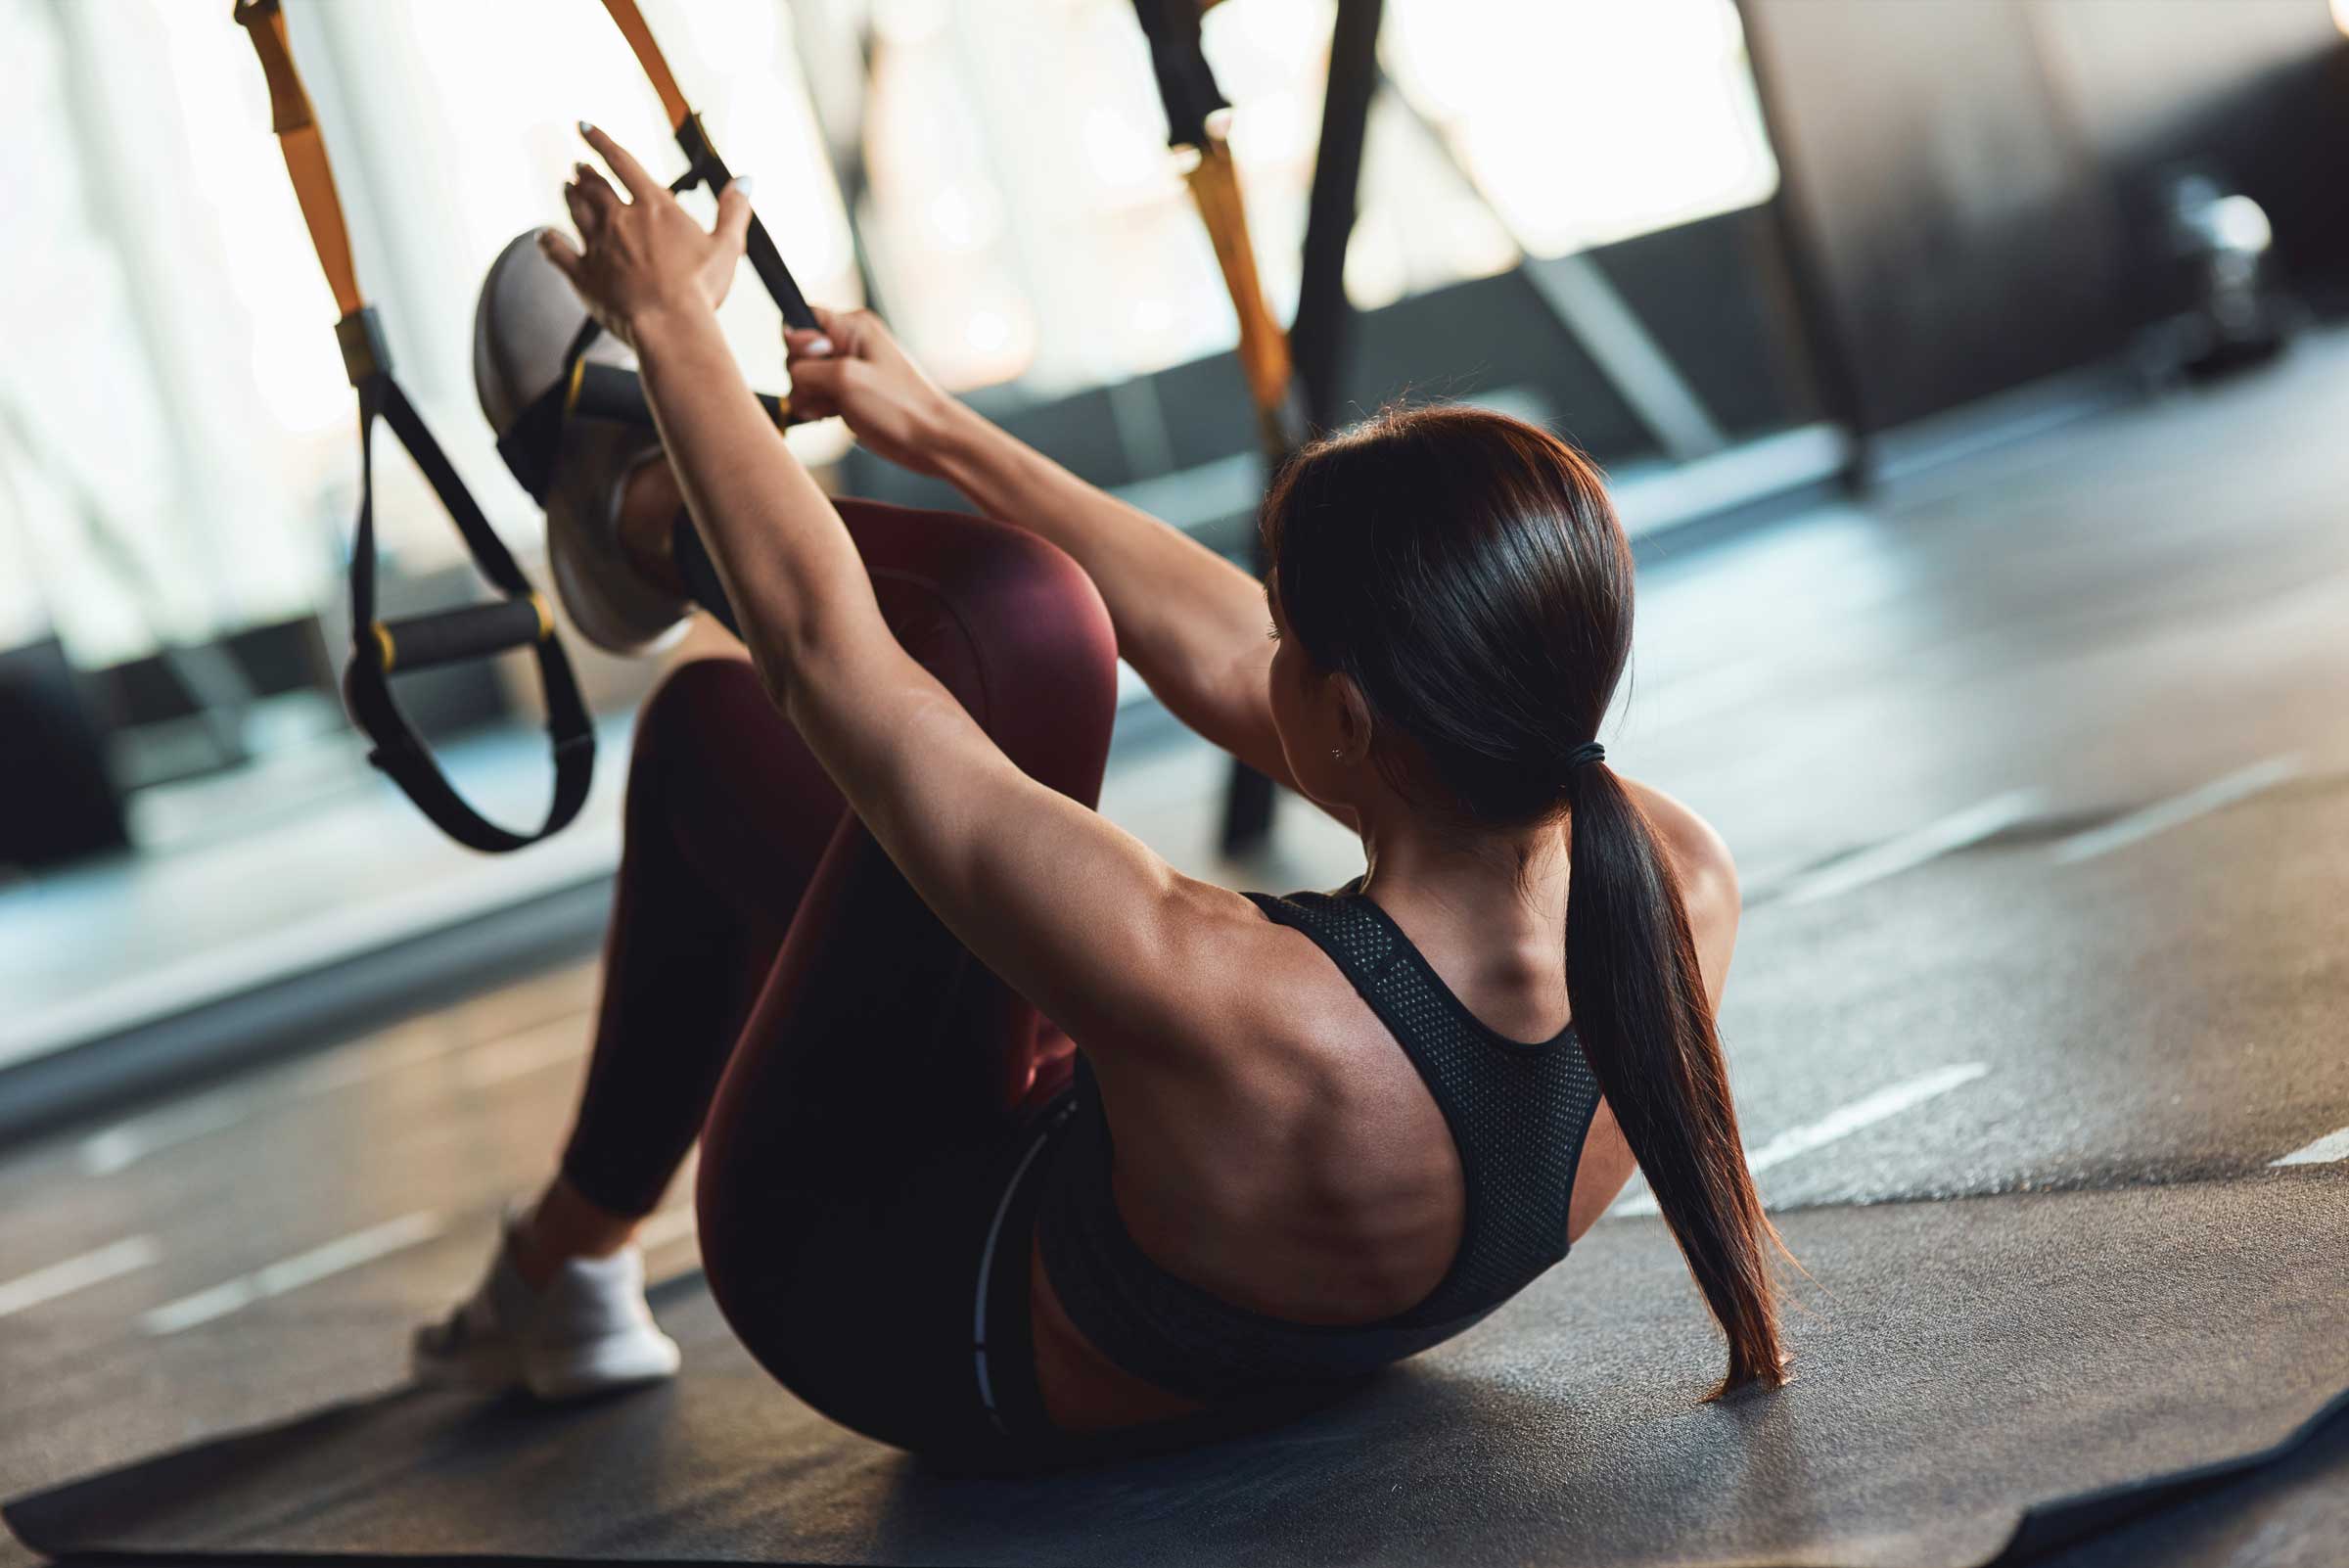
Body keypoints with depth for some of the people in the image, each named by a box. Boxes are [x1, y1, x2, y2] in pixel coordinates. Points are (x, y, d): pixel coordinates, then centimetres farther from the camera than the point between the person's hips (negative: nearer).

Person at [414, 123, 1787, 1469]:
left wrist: (671, 324, -12)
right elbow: (1231, 671, -10)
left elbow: (823, 651, -29)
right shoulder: (1683, 892, -26)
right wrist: (941, 432, 2)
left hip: (888, 1316, -6)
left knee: (1019, 617, -9)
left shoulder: (1223, 1011, -43)